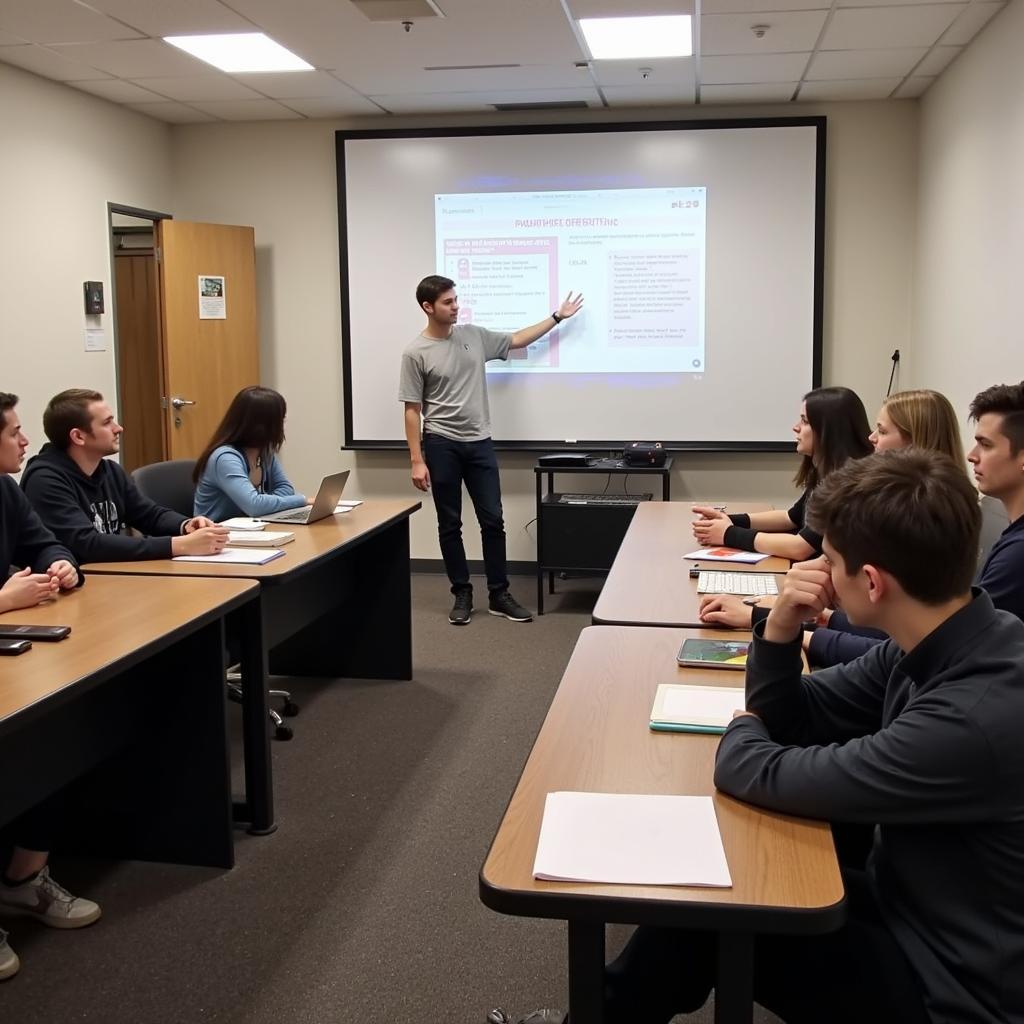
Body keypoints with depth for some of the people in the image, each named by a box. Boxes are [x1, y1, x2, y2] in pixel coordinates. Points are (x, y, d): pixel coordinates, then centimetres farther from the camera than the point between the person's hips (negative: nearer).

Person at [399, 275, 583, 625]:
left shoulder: (474, 336, 6)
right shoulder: (416, 354, -8)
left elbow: (516, 341, 20)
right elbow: (412, 411, -7)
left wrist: (557, 317, 19)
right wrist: (417, 461, -11)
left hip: (480, 443, 4)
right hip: (441, 446, -4)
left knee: (493, 521, 4)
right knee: (450, 525, 6)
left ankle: (499, 595, 14)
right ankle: (462, 594, 17)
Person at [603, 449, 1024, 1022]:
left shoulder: (978, 715, -35)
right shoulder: (930, 646, -6)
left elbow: (765, 778, -25)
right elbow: (785, 721, 5)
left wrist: (743, 730, -2)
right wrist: (781, 628, -14)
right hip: (905, 906, 7)